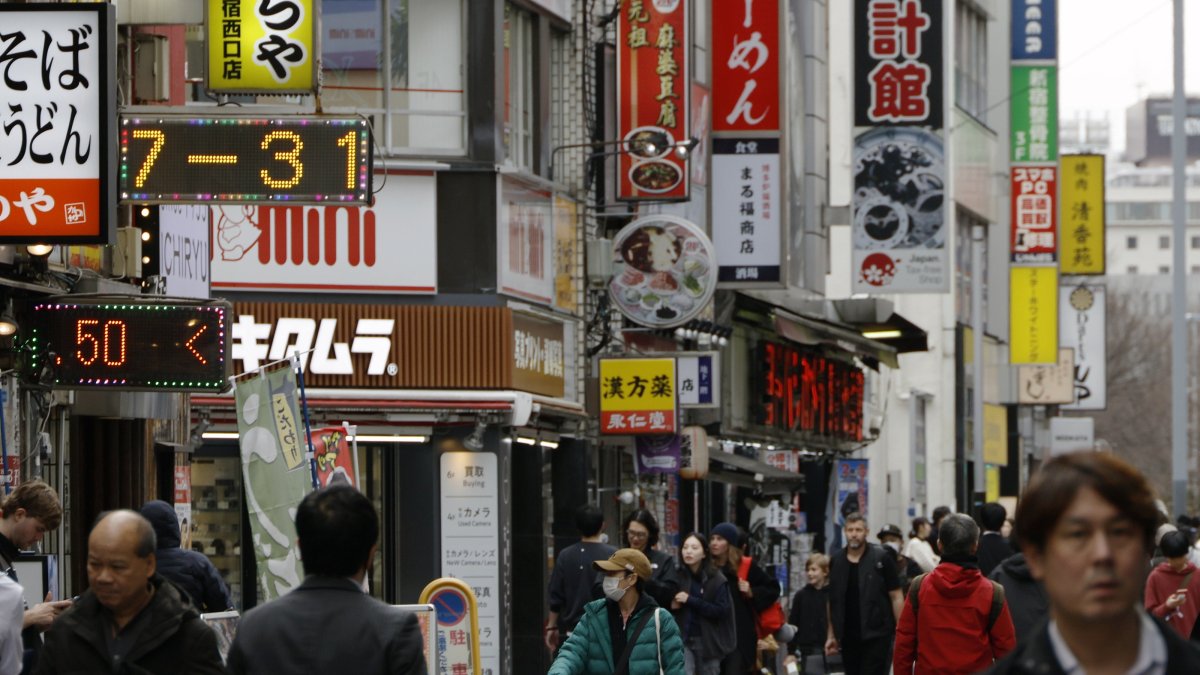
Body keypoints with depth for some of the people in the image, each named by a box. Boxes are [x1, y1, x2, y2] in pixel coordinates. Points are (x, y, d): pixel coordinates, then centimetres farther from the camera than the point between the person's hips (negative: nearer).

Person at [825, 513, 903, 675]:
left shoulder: (881, 558, -5)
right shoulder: (836, 561, 7)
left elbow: (896, 597, -4)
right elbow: (832, 602, 15)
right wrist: (831, 636, 12)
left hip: (876, 635, -5)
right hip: (848, 636, 5)